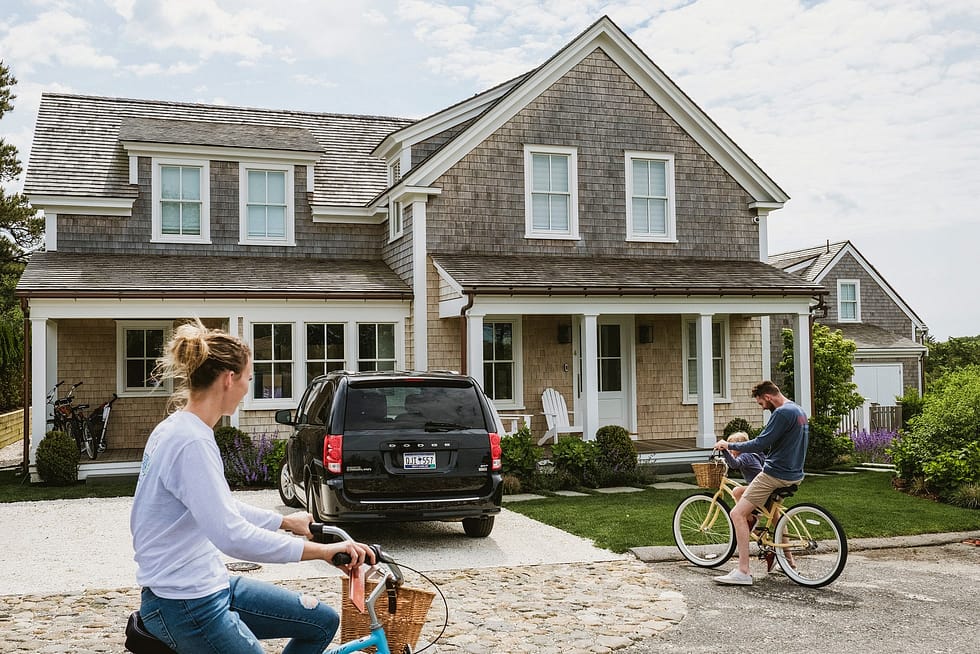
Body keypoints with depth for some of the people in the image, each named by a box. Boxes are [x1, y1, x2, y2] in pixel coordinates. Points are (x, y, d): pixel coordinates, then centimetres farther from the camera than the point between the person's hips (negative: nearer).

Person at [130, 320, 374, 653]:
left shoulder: (178, 430, 8)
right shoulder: (192, 442, -23)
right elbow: (231, 534, -32)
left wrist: (285, 521, 25)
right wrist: (322, 550, -29)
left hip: (211, 586, 10)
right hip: (186, 605, -9)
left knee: (324, 622, 11)